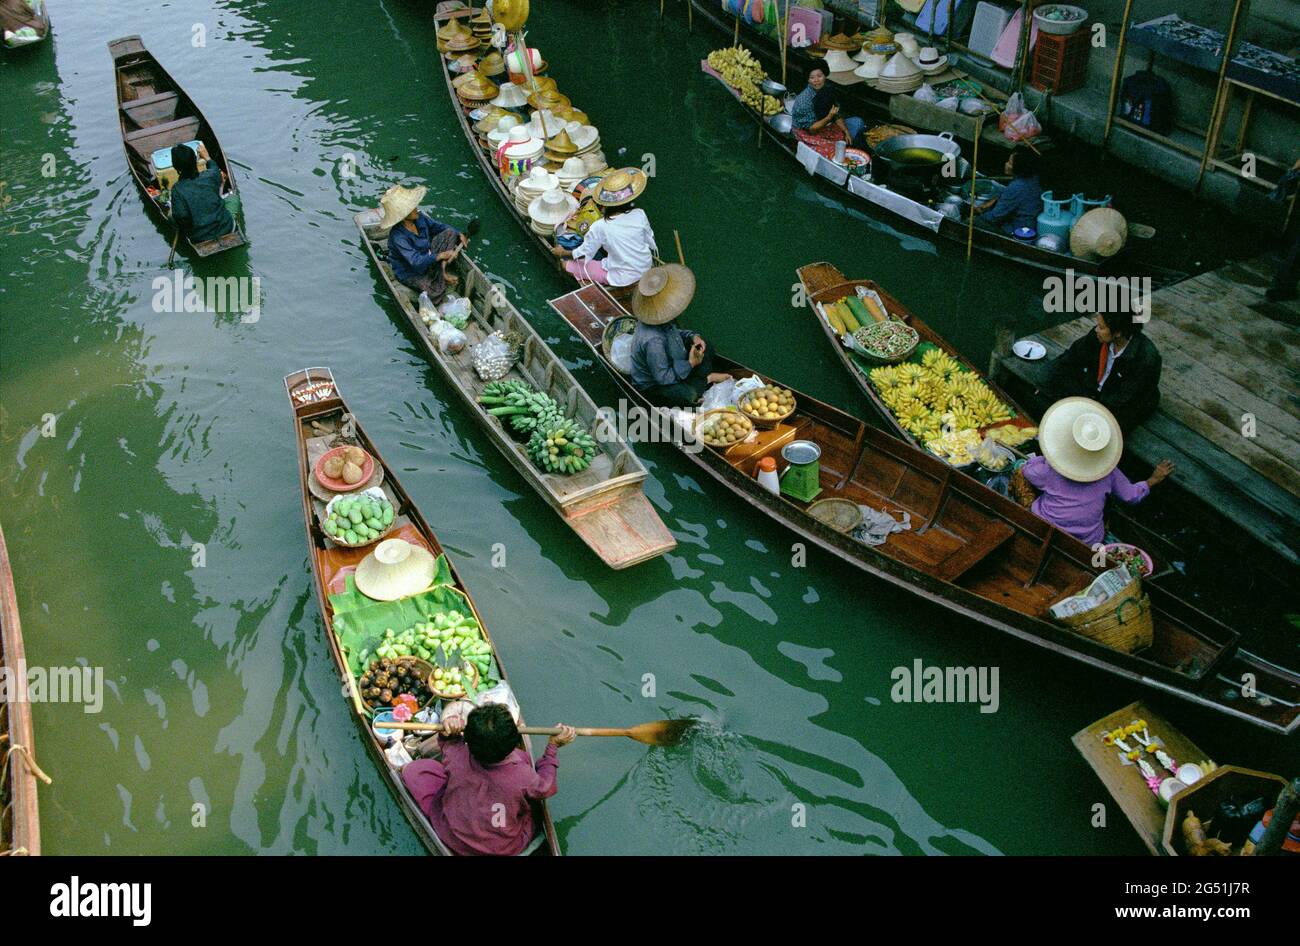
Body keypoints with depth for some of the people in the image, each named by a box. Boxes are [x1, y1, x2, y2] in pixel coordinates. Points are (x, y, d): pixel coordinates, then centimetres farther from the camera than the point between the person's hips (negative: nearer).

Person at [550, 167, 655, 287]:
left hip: (622, 278, -5)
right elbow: (650, 241, 0)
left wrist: (563, 253, 11)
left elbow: (583, 254, -9)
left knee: (568, 265, 2)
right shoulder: (640, 215, -14)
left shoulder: (599, 227, -21)